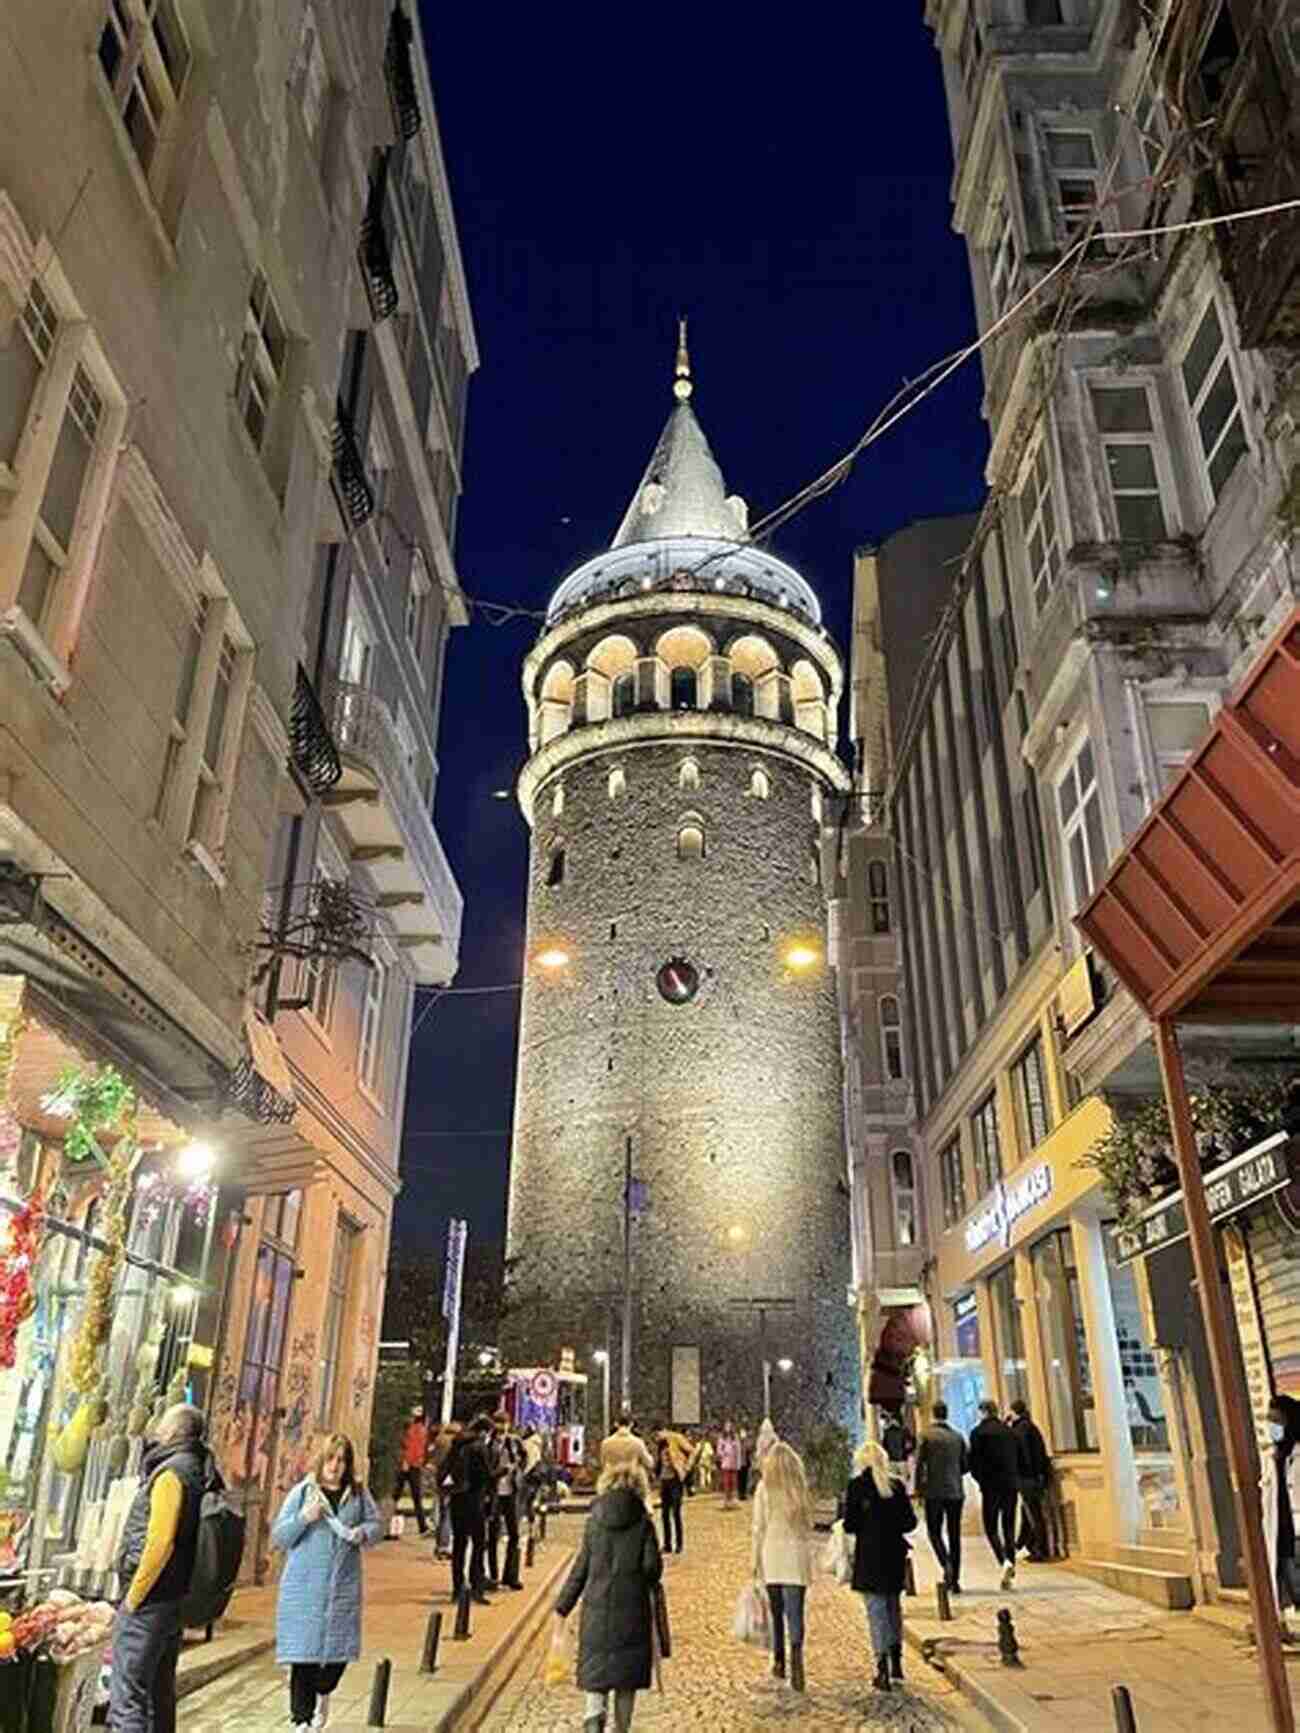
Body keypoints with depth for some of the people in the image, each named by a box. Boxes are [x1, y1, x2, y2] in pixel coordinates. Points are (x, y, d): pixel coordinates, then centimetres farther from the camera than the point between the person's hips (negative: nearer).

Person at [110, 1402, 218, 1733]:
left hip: (149, 1602, -9)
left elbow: (159, 1542, -24)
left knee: (127, 1700, -5)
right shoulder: (202, 1473, 9)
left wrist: (132, 1598, -15)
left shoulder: (171, 1473, -17)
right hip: (178, 1600, 9)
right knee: (160, 1694, 18)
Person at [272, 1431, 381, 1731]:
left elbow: (376, 1524, 9)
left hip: (343, 1585, 2)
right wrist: (304, 1518, -20)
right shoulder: (302, 1492, -4)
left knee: (340, 1649, 8)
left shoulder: (358, 1493, 3)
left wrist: (364, 1532, -13)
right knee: (304, 1652, 2)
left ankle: (322, 1692, 40)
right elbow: (278, 1537, -3)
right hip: (304, 1586, -2)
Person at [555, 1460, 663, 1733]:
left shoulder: (595, 1521, 1)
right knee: (627, 1670, 13)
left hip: (597, 1606, 1)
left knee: (596, 1667, 6)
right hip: (632, 1608, -1)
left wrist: (563, 1607, 10)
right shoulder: (643, 1522, -5)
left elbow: (581, 1567, 3)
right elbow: (652, 1566, -7)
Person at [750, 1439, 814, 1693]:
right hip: (798, 1553, 1)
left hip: (772, 1552, 0)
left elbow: (759, 1527, -2)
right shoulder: (801, 1488, 1)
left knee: (777, 1611, 15)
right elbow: (808, 1524, 6)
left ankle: (779, 1661, 23)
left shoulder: (764, 1488, -5)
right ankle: (796, 1650, -24)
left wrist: (756, 1560, 6)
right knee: (795, 1610, -1)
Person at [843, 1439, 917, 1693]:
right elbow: (910, 1522, 3)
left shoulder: (857, 1486, -9)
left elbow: (850, 1525, -10)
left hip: (869, 1554, -4)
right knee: (893, 1605, 21)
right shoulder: (897, 1485, 1)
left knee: (876, 1608, 1)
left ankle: (883, 1669, -4)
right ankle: (896, 1660, 30)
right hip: (895, 1553, 4)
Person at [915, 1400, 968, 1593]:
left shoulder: (927, 1435, -7)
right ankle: (955, 1579, 10)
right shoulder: (958, 1436, 4)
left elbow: (920, 1464, -10)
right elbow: (964, 1466, 8)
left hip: (934, 1491, -3)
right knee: (954, 1535, 10)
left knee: (934, 1532, 7)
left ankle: (946, 1564, -17)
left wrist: (918, 1487, 1)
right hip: (956, 1491, 3)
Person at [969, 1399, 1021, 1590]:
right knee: (1009, 1528, 12)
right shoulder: (1010, 1431, 6)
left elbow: (973, 1460, -7)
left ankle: (1005, 1561, -21)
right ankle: (1010, 1574, 11)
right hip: (1011, 1484, 4)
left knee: (991, 1528, 3)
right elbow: (1022, 1458, 7)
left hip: (991, 1486, -4)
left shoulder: (978, 1432, -6)